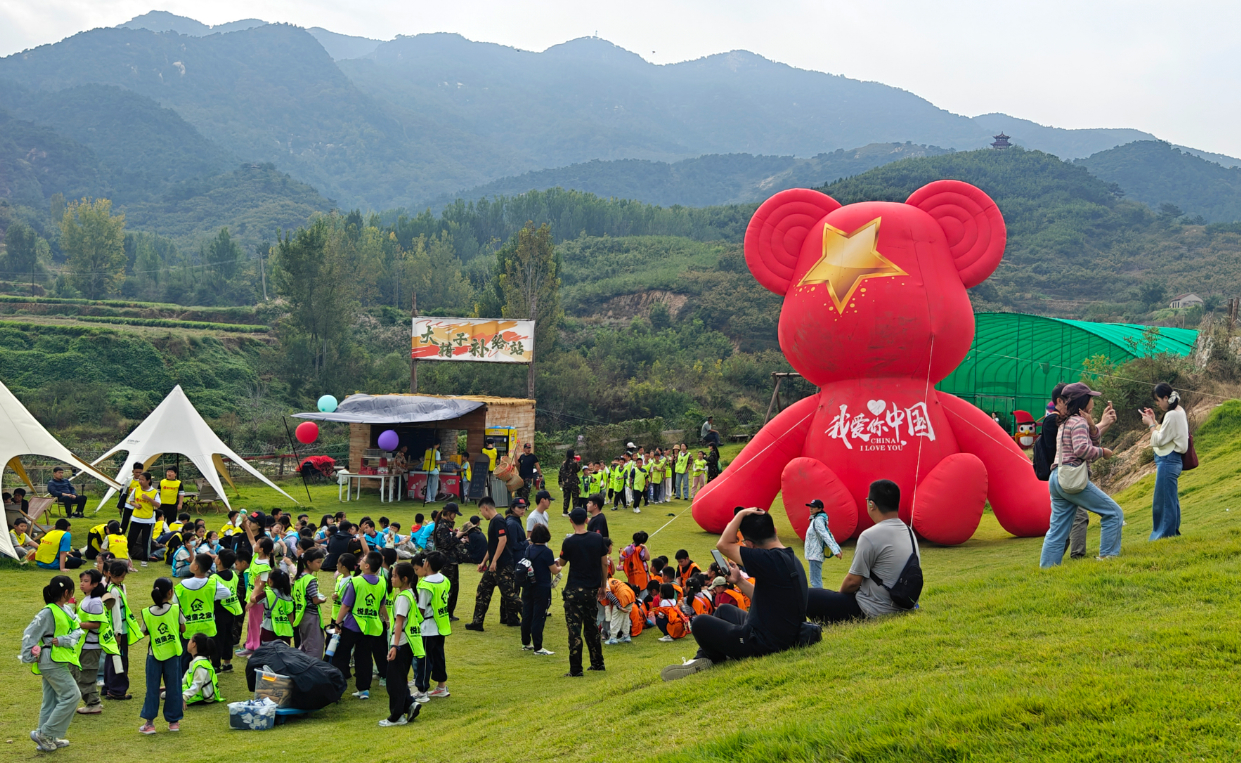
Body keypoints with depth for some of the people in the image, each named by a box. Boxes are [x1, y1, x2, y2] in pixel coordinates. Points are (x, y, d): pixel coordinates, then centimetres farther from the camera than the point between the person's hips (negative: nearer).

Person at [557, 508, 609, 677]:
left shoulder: (569, 542, -12)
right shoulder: (598, 539, -2)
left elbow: (562, 563, 3)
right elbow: (604, 563, 4)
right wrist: (603, 585, 14)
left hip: (574, 590, -4)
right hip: (592, 590, 5)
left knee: (575, 629, -1)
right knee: (592, 627, 19)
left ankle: (576, 669, -1)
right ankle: (597, 663, 26)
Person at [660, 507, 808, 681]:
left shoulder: (771, 560, -26)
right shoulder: (790, 559, 4)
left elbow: (723, 544, -17)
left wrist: (741, 514, -10)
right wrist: (740, 581, 13)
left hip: (764, 644, -10)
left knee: (701, 623, 4)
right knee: (724, 610, 29)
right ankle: (701, 660, 27)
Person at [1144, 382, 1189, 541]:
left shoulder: (1172, 415, -19)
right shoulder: (1178, 411, 12)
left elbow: (1159, 440, -16)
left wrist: (1151, 424, -5)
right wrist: (1154, 420, 10)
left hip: (1167, 462, -11)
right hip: (1170, 461, 11)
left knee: (1164, 500, -4)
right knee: (1170, 500, 17)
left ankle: (1166, 534, 2)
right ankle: (1173, 531, 25)